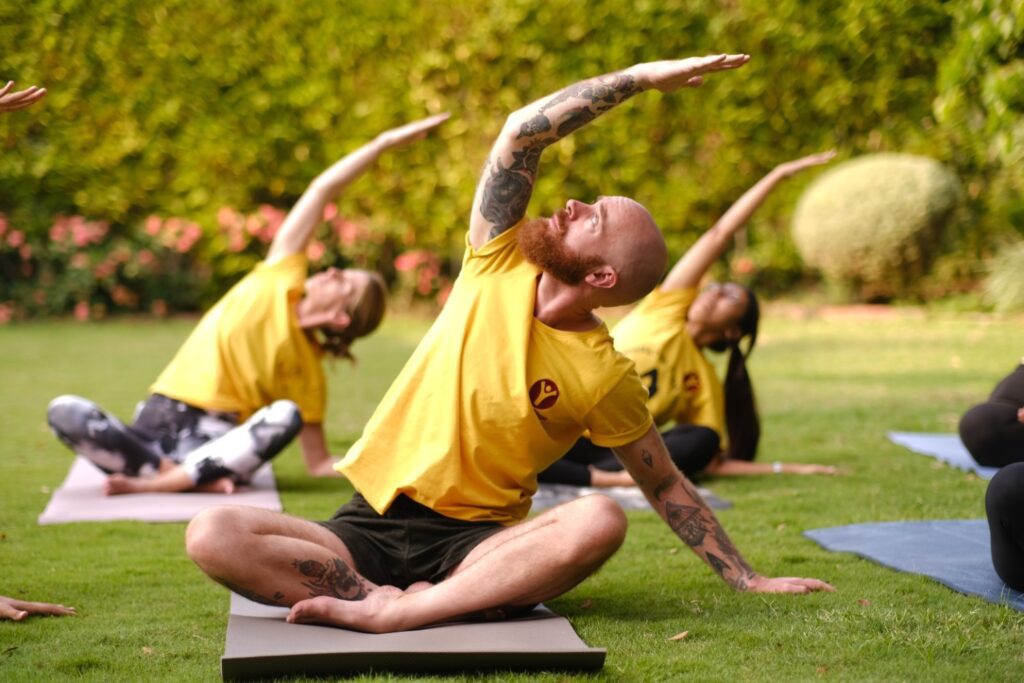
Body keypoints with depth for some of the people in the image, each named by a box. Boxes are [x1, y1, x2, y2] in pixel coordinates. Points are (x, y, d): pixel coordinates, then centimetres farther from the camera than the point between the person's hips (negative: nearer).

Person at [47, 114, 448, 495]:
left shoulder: (308, 368, 5)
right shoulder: (280, 280, 6)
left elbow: (319, 463, 6)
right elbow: (322, 190, 5)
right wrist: (384, 143, 5)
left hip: (218, 440, -1)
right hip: (157, 423, 2)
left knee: (287, 414, -33)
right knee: (64, 410, -26)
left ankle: (154, 481, -35)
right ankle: (192, 477, -27)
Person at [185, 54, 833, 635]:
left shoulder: (607, 376, -3)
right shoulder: (498, 268, 2)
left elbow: (668, 486, 7)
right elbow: (522, 132, -4)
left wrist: (747, 578, 4)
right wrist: (639, 77, -4)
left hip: (475, 541, -2)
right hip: (369, 525, 2)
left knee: (601, 520, -35)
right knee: (214, 534, -24)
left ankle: (396, 611, -38)